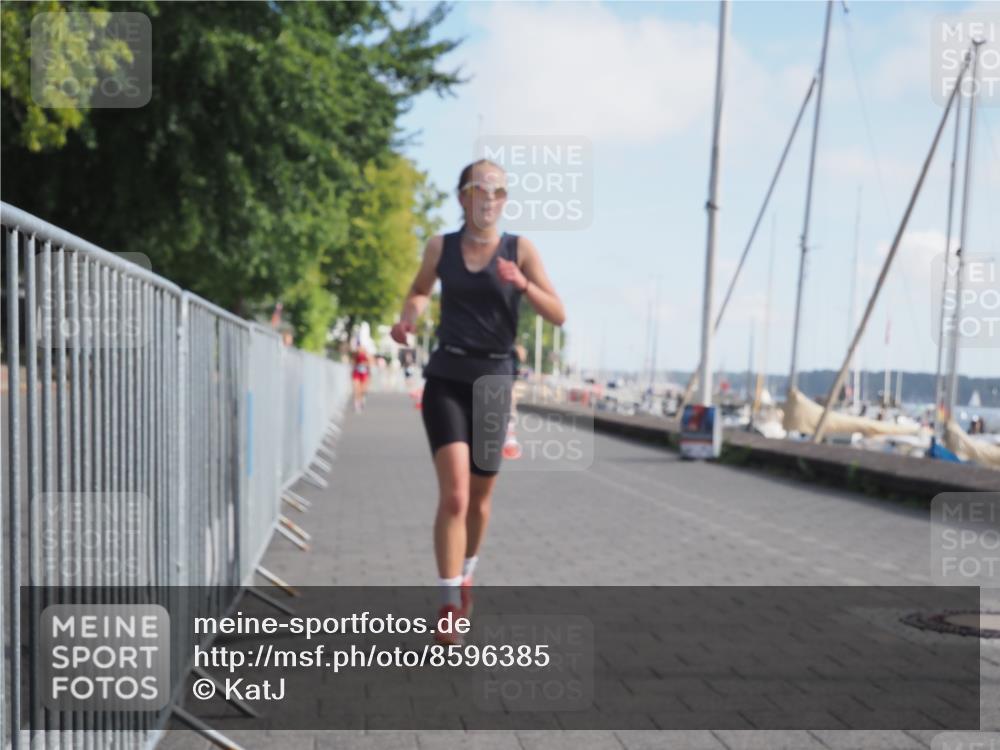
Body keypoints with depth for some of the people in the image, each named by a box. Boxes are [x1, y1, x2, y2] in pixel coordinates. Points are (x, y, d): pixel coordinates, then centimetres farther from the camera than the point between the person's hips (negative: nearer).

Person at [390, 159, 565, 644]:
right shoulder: (440, 246, 4)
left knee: (480, 497, 13)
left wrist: (522, 283, -22)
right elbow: (420, 290, 23)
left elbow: (558, 316, -5)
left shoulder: (520, 249, 0)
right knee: (454, 493, -17)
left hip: (493, 381, 1)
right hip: (445, 378, -1)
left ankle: (466, 574, 41)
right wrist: (407, 318, 1)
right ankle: (449, 607, -11)